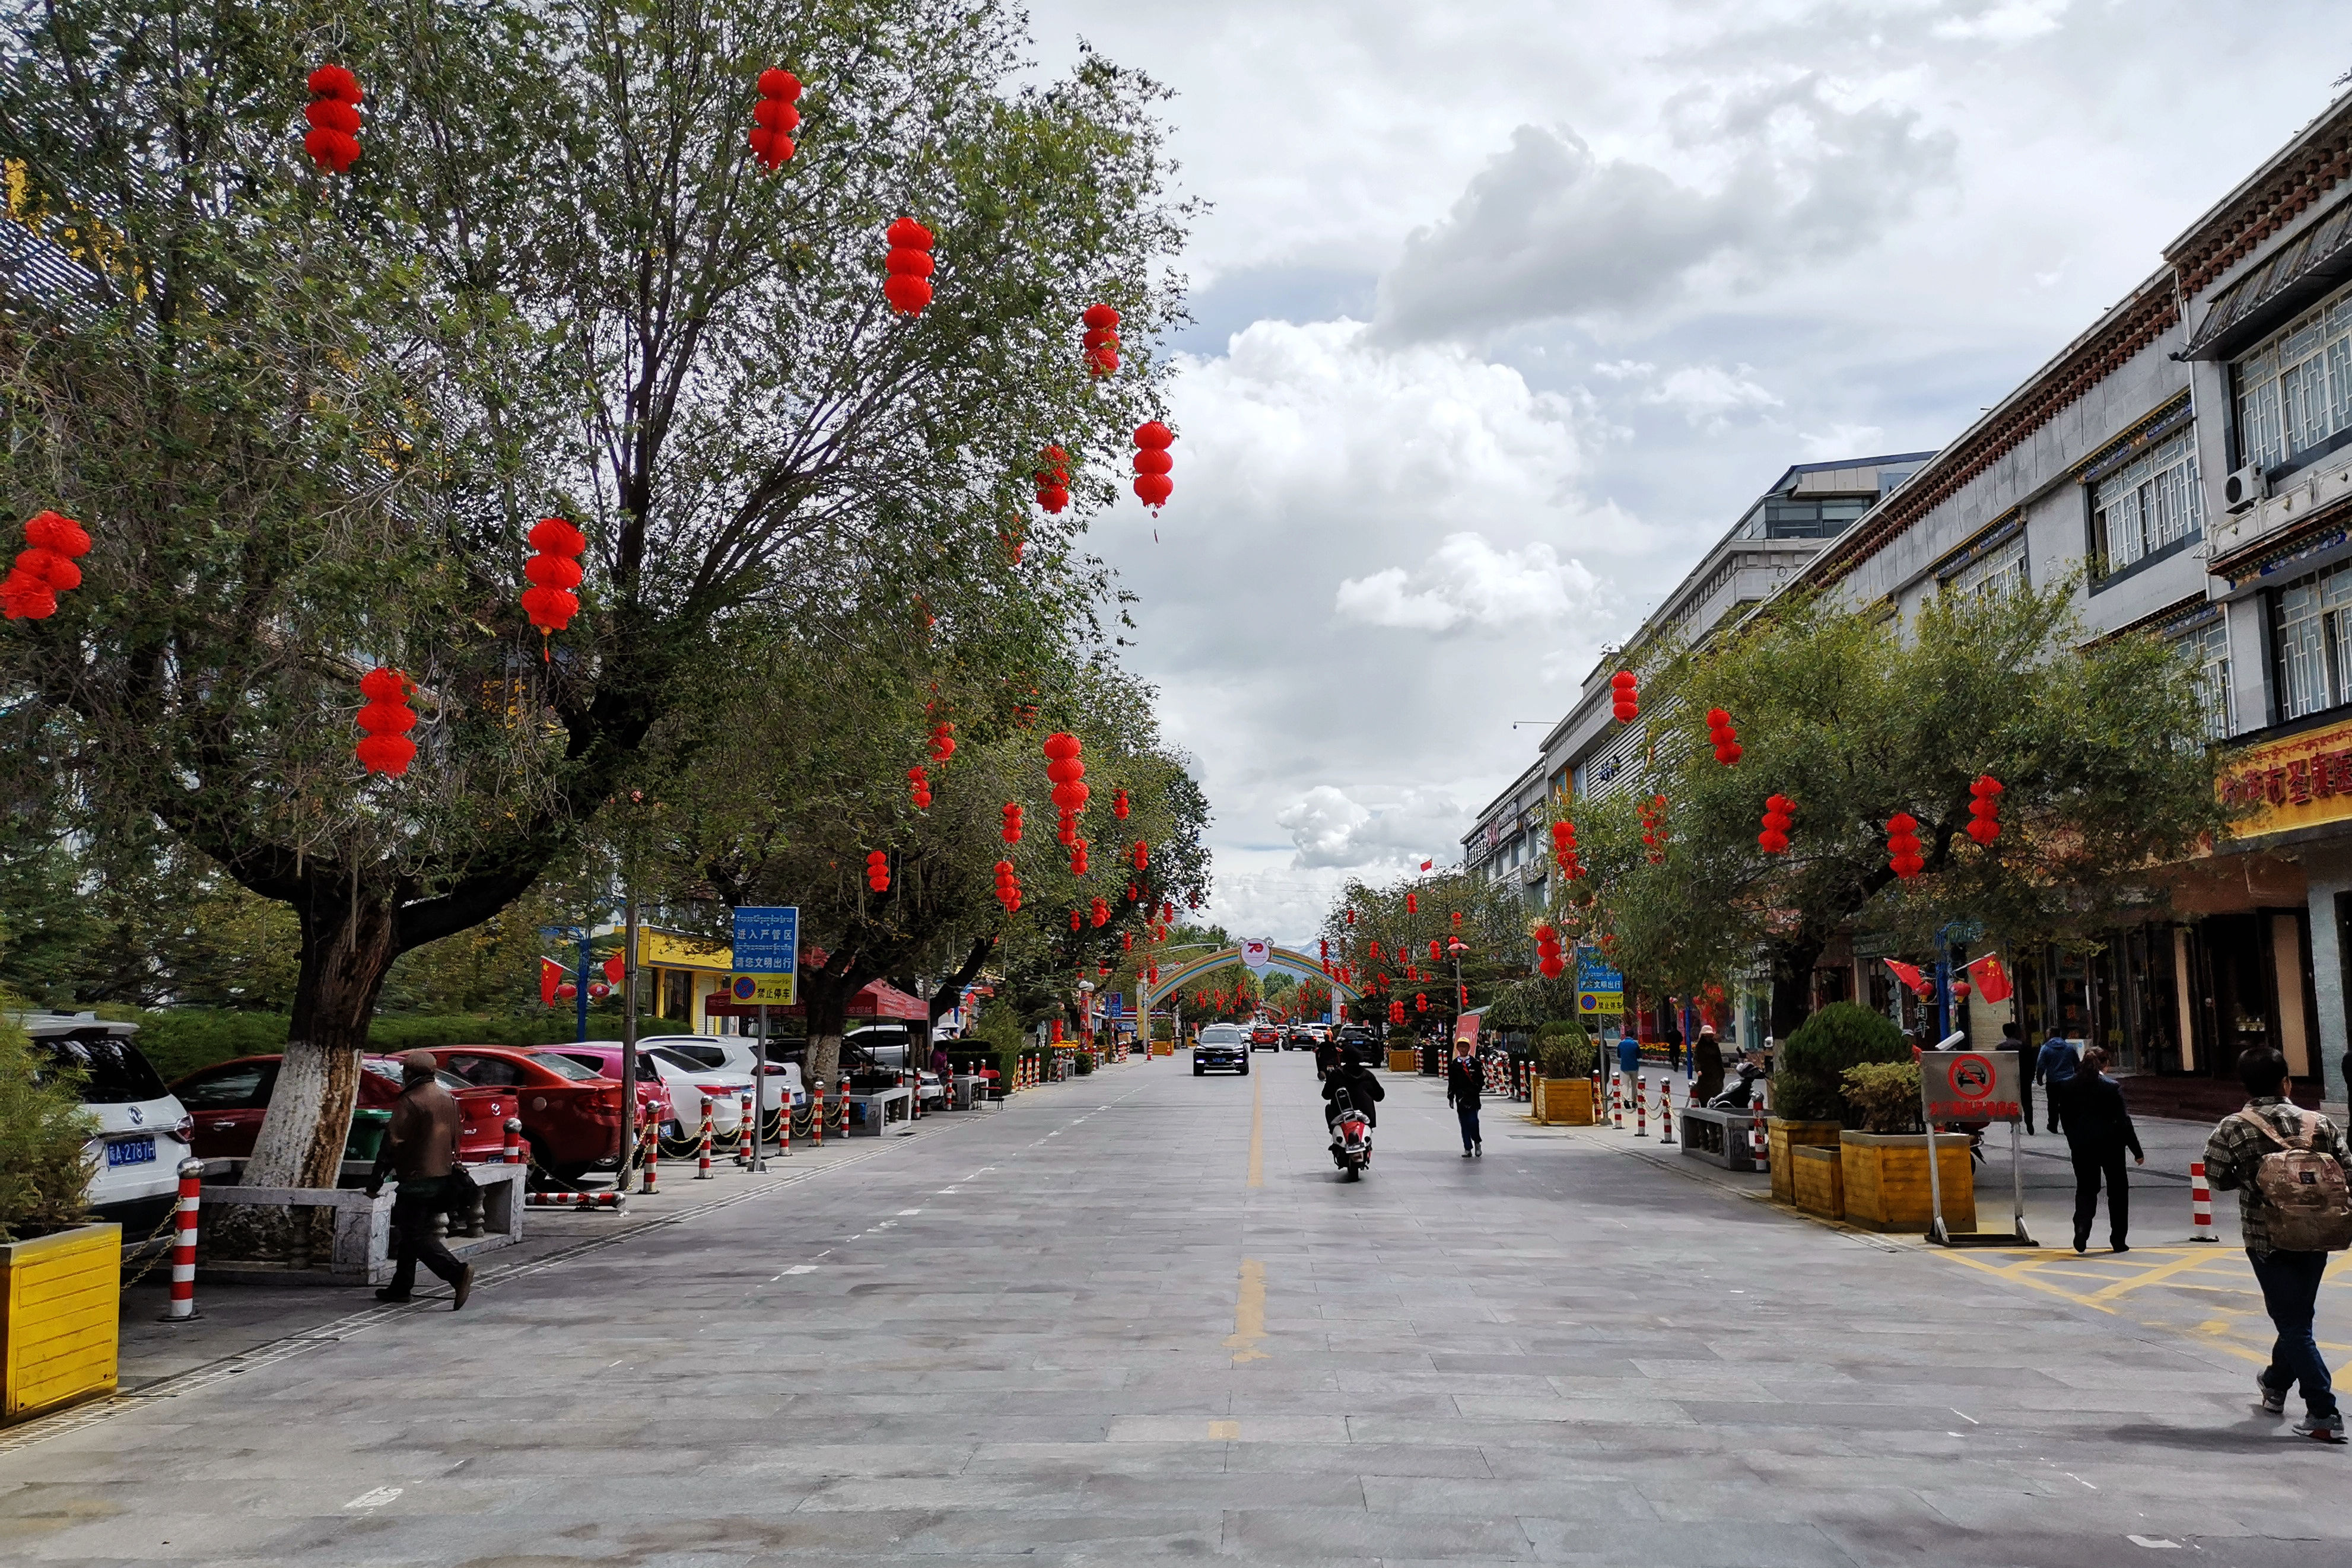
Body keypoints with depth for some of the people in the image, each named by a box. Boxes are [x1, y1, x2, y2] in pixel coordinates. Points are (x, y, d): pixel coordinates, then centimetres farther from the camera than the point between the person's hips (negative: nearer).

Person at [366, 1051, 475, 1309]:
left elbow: (393, 1142, -16)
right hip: (442, 1177, 8)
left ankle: (457, 1272, -23)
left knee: (417, 1234, -6)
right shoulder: (449, 1099, 12)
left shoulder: (410, 1101, -14)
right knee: (411, 1231, 19)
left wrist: (375, 1180, -11)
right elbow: (455, 1139, 18)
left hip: (416, 1178, -8)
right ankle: (400, 1287, 23)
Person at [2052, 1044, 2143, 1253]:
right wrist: (2137, 1151, -2)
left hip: (2081, 1147, 2)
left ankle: (2081, 1227, -14)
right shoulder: (2112, 1087, -12)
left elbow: (2065, 1118, 3)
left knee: (2085, 1189, 11)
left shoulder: (2066, 1086, -2)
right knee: (2117, 1190, 13)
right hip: (2111, 1145, -2)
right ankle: (2118, 1240, 16)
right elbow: (2123, 1120, -10)